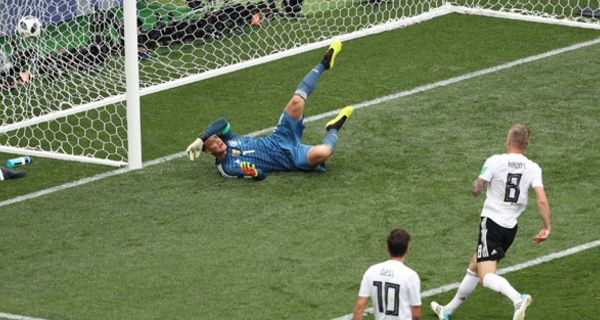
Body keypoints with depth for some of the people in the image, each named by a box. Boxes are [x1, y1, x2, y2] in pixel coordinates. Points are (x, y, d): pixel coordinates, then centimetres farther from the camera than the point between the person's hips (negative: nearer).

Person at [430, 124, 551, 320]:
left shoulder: (495, 161, -10)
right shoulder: (533, 168, 0)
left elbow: (476, 190, -8)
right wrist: (547, 228, -4)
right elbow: (542, 200, -10)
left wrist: (476, 185, 15)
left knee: (486, 276, -15)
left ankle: (518, 299, -41)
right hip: (511, 228, 6)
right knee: (474, 267, 22)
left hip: (491, 222, -6)